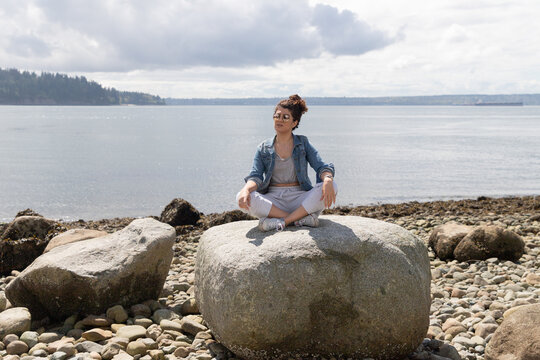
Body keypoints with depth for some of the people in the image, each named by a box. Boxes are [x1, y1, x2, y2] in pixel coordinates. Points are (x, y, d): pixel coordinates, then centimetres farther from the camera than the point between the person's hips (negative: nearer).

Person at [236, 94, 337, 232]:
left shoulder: (303, 143, 10)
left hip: (299, 197, 0)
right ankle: (301, 218, -27)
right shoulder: (263, 149, 10)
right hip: (273, 200, 0)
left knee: (331, 187, -27)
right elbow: (255, 176, -2)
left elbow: (321, 166, -1)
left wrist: (327, 180, -26)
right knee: (242, 198, -28)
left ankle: (282, 221, -30)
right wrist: (246, 190, -27)